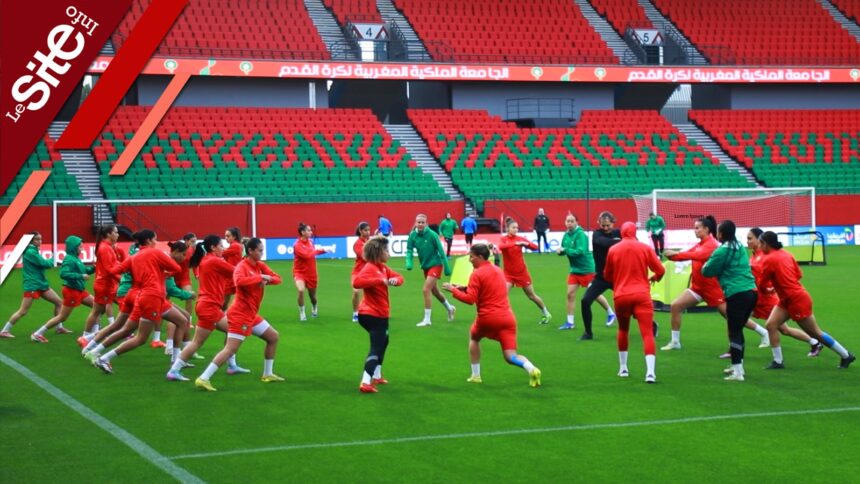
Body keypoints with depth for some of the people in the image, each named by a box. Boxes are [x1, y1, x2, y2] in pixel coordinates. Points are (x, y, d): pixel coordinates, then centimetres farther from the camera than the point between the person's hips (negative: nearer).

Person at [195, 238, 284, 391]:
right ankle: (203, 379, -18)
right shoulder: (242, 266, -17)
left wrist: (268, 279, -14)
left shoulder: (260, 266, 8)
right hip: (240, 314, -9)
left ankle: (267, 374, 28)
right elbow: (239, 281, -39)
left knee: (274, 337, 17)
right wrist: (260, 277, -31)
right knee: (231, 349, -15)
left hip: (251, 315, 9)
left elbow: (277, 279, 8)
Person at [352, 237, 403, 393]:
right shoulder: (370, 268, -20)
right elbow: (356, 282, -37)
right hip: (372, 314, -10)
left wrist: (395, 280, -10)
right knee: (376, 348, -12)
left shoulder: (383, 268, 8)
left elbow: (399, 277, 15)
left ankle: (376, 376, 39)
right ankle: (365, 383, -18)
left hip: (380, 314, 10)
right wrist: (380, 280, -39)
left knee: (382, 343, 27)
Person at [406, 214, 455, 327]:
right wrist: (409, 263, -27)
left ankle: (427, 319, -7)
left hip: (435, 265, -6)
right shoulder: (413, 235, -7)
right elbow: (409, 250, -8)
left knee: (425, 290, -16)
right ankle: (449, 308, 46)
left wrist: (447, 268, -12)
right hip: (425, 266, 6)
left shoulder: (432, 235, -19)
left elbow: (441, 251, -14)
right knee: (434, 291, 20)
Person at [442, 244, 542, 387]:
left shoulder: (477, 274, -6)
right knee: (510, 356, 0)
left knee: (473, 337, 28)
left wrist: (453, 290, -1)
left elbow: (469, 299, -12)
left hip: (488, 318, -5)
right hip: (507, 317, 5)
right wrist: (466, 288, 21)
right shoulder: (498, 270, 18)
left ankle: (475, 375, 27)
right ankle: (531, 369, -29)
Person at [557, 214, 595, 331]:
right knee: (570, 294, 1)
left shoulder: (580, 234, -18)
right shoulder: (566, 235, 5)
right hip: (575, 269, 7)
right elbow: (564, 250, 14)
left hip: (586, 269, -7)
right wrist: (560, 251, -9)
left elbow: (581, 251, -27)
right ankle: (570, 322, 8)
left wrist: (565, 250, -26)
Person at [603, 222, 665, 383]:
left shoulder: (613, 250, 4)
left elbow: (607, 276, 12)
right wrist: (654, 278, 26)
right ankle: (650, 372, -20)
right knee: (647, 333, -6)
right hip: (641, 295, -2)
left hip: (621, 296, 2)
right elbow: (660, 270, 3)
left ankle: (623, 368, 28)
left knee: (623, 330, 23)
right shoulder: (644, 248, 1)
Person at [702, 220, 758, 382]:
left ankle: (737, 372, -9)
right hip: (751, 291, 8)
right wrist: (720, 268, 22)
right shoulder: (741, 248, 15)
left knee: (734, 332, -5)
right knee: (738, 329, 20)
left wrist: (705, 266, 19)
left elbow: (707, 271, -1)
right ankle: (738, 365, 29)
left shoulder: (722, 251, -9)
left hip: (737, 294, -8)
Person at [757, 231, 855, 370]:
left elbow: (762, 284, -9)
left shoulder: (769, 260, -18)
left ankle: (846, 356, 16)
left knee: (815, 333, 4)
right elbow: (799, 274, 10)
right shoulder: (786, 254, 5)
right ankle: (778, 361, 3)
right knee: (771, 325, 1)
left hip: (797, 301, -9)